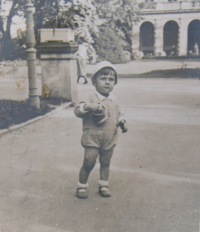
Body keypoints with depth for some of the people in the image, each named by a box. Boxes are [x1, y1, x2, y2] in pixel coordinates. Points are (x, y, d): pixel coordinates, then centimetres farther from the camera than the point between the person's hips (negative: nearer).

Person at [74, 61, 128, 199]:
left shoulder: (114, 100, 8)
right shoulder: (91, 98, -9)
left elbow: (119, 114, 21)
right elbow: (77, 111, -17)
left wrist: (122, 122, 2)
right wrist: (88, 106, -35)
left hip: (110, 139, 5)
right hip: (92, 138, -4)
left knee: (105, 163, 13)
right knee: (89, 163, -4)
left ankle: (104, 186, 30)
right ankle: (82, 186, 15)